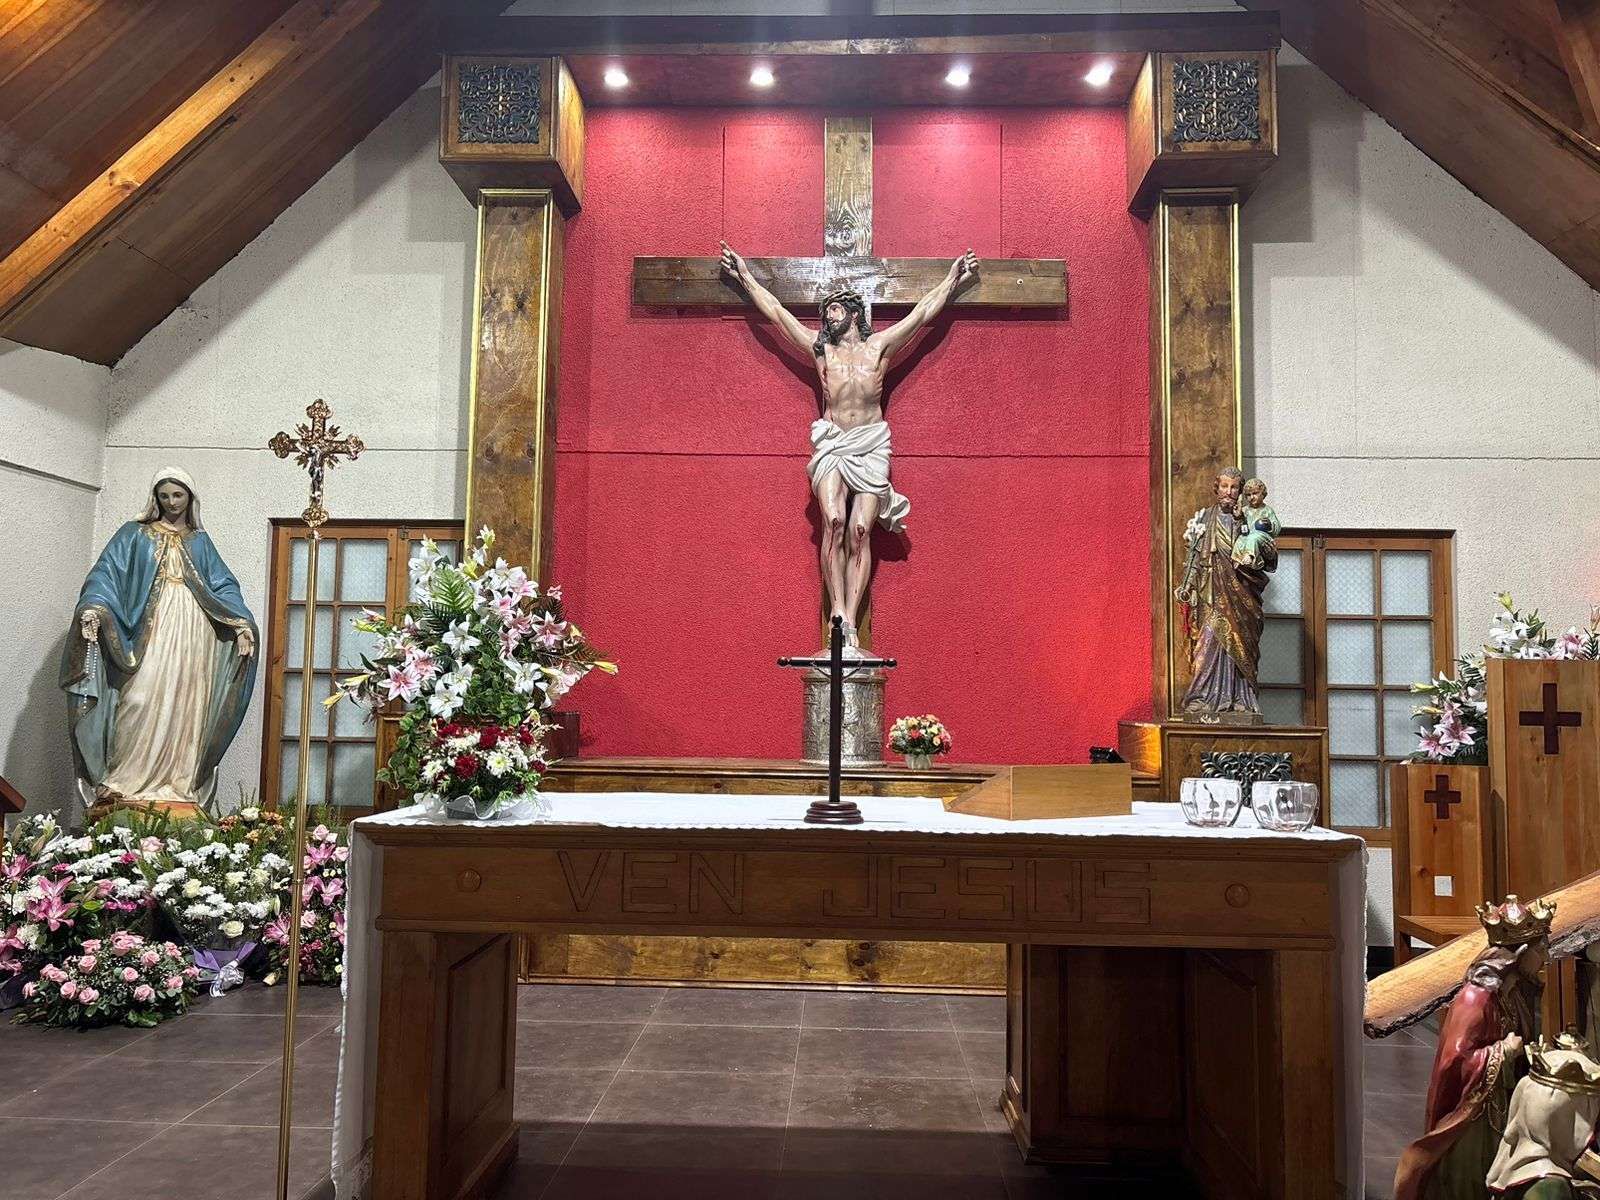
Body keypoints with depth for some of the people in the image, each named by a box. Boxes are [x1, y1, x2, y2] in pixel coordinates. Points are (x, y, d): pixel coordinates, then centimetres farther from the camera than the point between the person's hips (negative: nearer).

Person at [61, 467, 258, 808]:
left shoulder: (200, 541, 19)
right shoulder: (134, 535, 13)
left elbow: (223, 585, 12)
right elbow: (106, 573, 1)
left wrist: (241, 622, -4)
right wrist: (93, 607, -18)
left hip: (191, 636, 2)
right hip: (150, 632, -2)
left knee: (185, 708, -3)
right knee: (142, 700, -13)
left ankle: (178, 784, -2)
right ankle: (125, 781, -9)